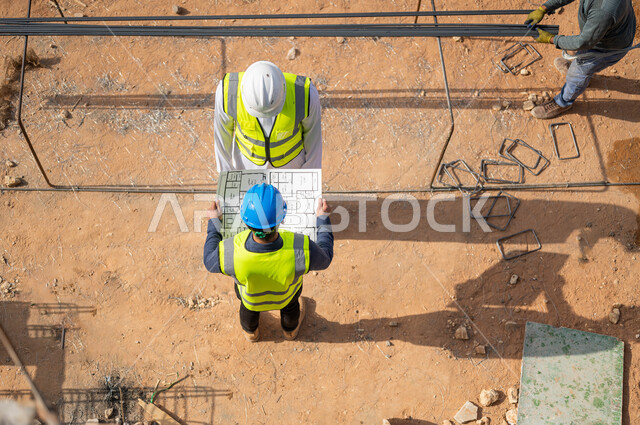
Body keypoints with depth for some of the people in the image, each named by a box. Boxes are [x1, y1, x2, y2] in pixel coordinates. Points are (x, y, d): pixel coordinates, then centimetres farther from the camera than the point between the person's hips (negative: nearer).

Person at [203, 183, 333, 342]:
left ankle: (251, 332, 68)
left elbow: (210, 262, -18)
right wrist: (323, 219, -9)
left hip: (250, 299, 0)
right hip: (286, 296, 0)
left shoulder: (232, 253, -44)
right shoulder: (300, 251, -45)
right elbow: (325, 258, -20)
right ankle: (290, 329, 68)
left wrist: (214, 222, -6)